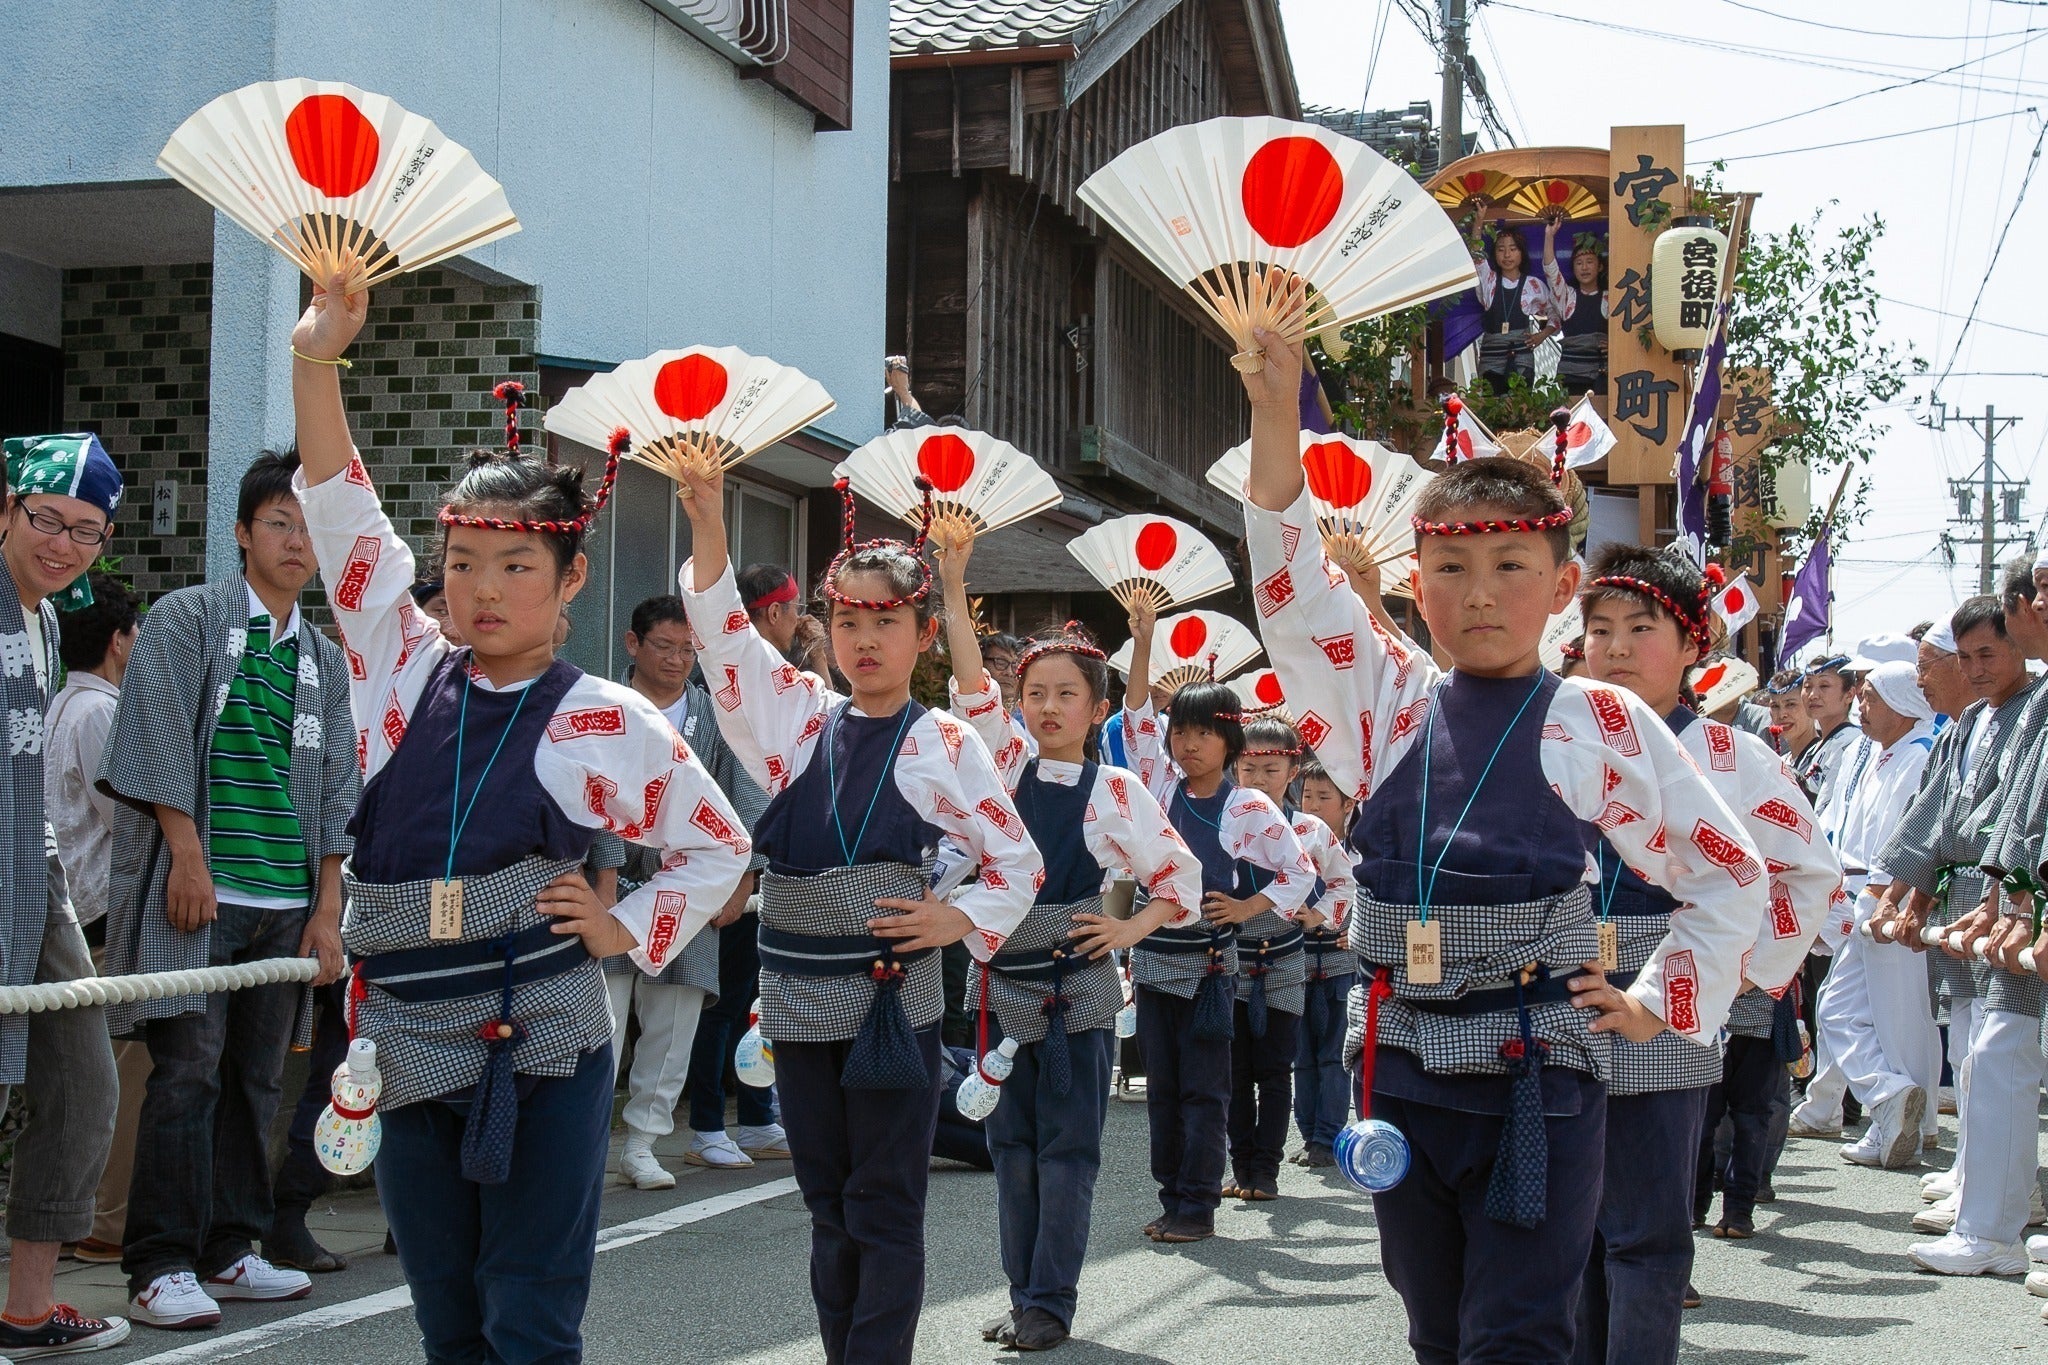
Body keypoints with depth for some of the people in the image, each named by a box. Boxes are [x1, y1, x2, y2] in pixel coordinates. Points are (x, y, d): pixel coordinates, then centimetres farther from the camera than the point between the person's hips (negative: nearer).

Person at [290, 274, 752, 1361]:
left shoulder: (607, 723, -3)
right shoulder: (405, 672, 5)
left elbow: (717, 847, 9)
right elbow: (343, 519, -1)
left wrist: (629, 931, -3)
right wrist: (317, 358, -10)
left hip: (541, 1052, -3)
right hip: (405, 1047, 4)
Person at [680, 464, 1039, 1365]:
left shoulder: (942, 745, -2)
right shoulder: (800, 718, 7)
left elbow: (1017, 863, 4)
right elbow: (726, 635, -5)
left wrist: (962, 921, -13)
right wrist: (706, 518, -16)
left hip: (893, 999, -4)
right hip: (799, 998, 4)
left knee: (884, 1207, 1)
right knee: (828, 1205, 12)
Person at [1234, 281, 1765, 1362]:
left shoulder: (1599, 724, -2)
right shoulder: (1390, 704, 6)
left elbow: (1729, 873, 7)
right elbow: (1294, 593, -8)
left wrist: (1662, 1003, 1)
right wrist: (1275, 413, -18)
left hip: (1541, 1074, -4)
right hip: (1402, 1063, 4)